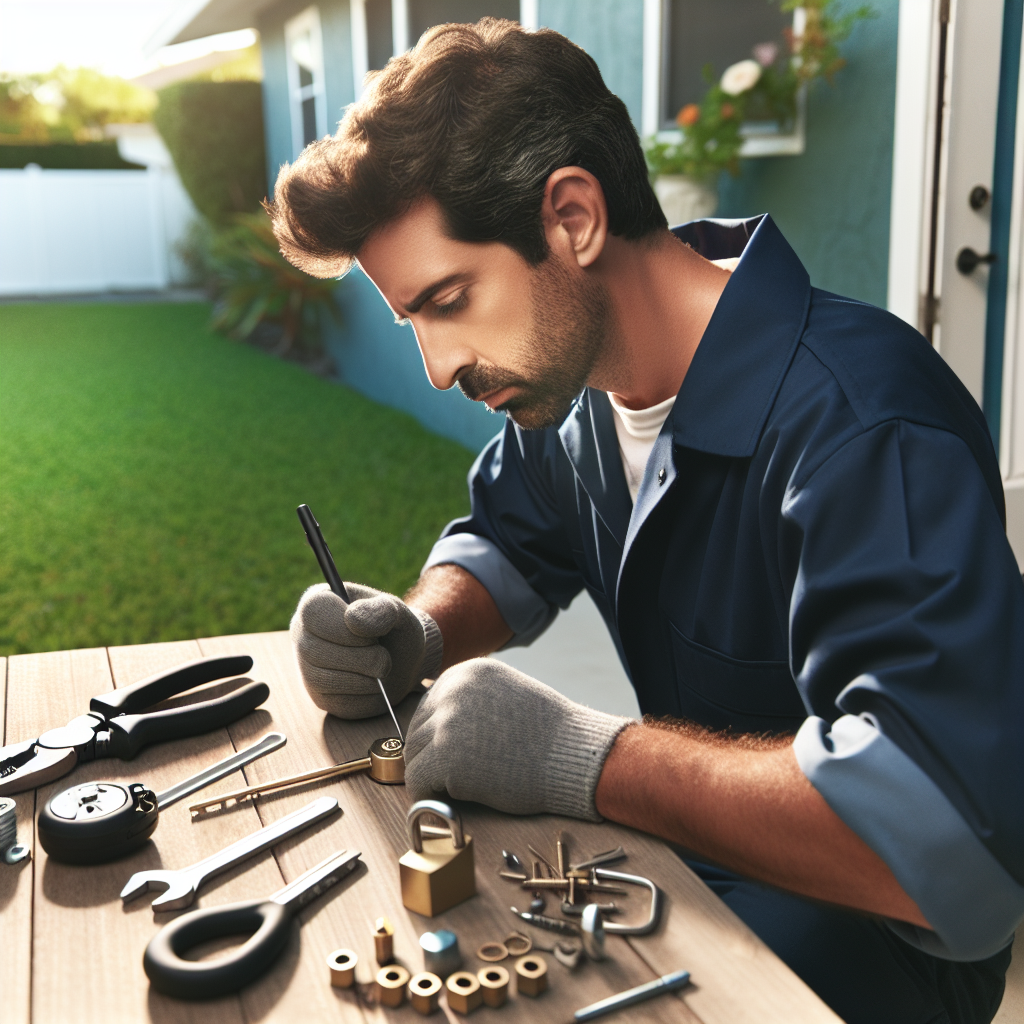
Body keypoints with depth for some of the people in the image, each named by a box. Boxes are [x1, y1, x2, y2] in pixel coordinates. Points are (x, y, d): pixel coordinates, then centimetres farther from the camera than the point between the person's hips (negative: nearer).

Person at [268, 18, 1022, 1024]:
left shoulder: (865, 429, -29)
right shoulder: (579, 374, -1)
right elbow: (505, 544, 15)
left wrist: (576, 755, -32)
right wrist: (418, 636, -8)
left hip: (864, 937, -6)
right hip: (691, 864, 7)